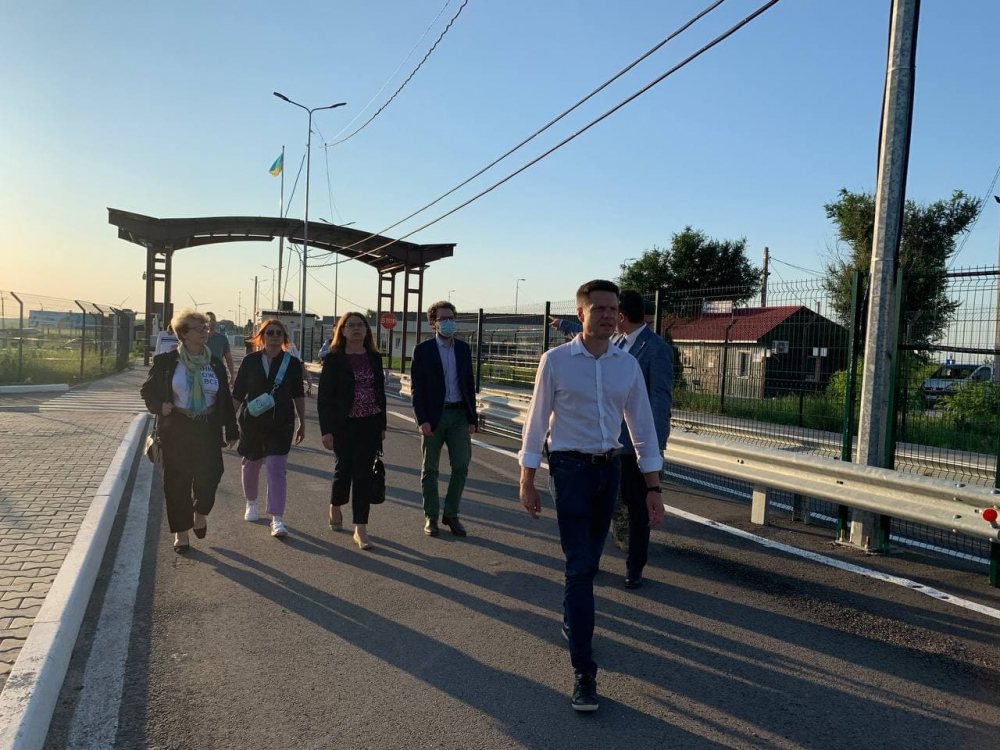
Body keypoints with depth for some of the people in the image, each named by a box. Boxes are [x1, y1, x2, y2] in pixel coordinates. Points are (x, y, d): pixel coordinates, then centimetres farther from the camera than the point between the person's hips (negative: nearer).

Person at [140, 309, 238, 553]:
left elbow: (225, 400, 9)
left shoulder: (215, 364, 6)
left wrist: (231, 430, 7)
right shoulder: (167, 362, -2)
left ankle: (200, 511, 21)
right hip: (176, 430, -1)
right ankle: (181, 532, 20)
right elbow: (148, 390, 5)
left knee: (210, 474, -11)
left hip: (208, 430, 1)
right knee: (177, 482, 5)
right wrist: (160, 406, -15)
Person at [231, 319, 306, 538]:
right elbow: (237, 394, 4)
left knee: (277, 467, -11)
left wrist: (302, 423, 9)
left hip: (281, 423, -1)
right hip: (252, 421, 2)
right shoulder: (250, 361, -1)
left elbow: (298, 396, 8)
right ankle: (251, 503, 43)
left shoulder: (292, 363, -1)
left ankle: (277, 519, -10)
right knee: (251, 464, 17)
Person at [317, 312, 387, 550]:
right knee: (344, 468, 7)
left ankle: (360, 528, 5)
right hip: (343, 424, -2)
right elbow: (324, 397, -6)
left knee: (364, 473, 0)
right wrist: (326, 430, -11)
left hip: (369, 424, 3)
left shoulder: (374, 358, 7)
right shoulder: (333, 359, -5)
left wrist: (382, 425, 10)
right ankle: (335, 508, 38)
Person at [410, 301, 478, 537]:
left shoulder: (463, 348, 8)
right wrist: (422, 420, -14)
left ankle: (451, 514, 15)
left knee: (461, 465, 1)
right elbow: (416, 387, -6)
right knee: (430, 469, 7)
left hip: (459, 414, 3)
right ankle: (431, 516, 18)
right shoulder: (423, 350, -3)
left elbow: (469, 383, 10)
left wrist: (472, 418, 5)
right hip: (433, 416, -3)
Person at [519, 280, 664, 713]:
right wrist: (527, 482, -3)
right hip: (570, 468, -4)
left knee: (589, 561, 16)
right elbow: (537, 422, -4)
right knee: (580, 567, -6)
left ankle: (571, 619, 45)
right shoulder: (556, 361, -8)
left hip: (610, 468, 4)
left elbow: (643, 428, 5)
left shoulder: (628, 365, 2)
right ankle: (583, 672, 1)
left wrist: (653, 489, 3)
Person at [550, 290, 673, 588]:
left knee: (637, 507, 8)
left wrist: (656, 446, -22)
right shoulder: (615, 341, 8)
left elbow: (661, 399, -18)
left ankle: (635, 569, 23)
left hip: (635, 443, -7)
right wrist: (565, 325, 44)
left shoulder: (657, 349, -14)